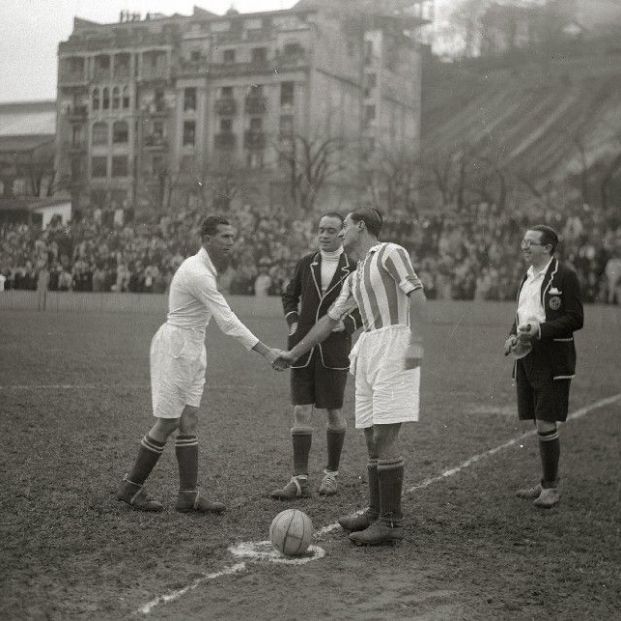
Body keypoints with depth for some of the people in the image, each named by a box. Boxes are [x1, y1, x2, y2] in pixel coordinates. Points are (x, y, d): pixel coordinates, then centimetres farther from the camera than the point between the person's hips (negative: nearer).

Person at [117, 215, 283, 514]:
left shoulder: (203, 267, 11)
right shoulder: (199, 274, -21)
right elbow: (228, 322, -25)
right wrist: (265, 352, -26)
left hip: (192, 349, 9)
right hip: (176, 347, -9)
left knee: (188, 420, 5)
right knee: (168, 422, -4)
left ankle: (188, 494, 5)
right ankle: (130, 487, 10)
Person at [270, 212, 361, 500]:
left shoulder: (354, 268, -1)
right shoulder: (306, 263, 7)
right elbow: (290, 296, 19)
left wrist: (347, 323, -14)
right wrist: (292, 322, 3)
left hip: (334, 350, -2)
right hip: (303, 348, 2)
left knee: (334, 413, 6)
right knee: (301, 412, -2)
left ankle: (331, 474, 22)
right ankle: (300, 480, -1)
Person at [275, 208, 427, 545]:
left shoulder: (390, 252, 0)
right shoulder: (354, 278, 23)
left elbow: (416, 295, -11)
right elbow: (329, 320, 29)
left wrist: (416, 342, -22)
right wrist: (293, 353, 31)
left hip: (394, 347, -8)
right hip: (368, 352, 8)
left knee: (384, 437, -11)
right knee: (372, 437, 9)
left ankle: (391, 521, -7)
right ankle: (377, 512, 19)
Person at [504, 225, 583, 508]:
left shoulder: (564, 276, -8)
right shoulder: (527, 277, 16)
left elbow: (575, 319, -11)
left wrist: (540, 330, -21)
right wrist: (512, 336, 6)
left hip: (552, 359, -7)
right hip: (527, 355, 7)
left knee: (546, 424, -6)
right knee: (539, 424, 12)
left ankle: (551, 487, 6)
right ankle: (547, 482, 23)